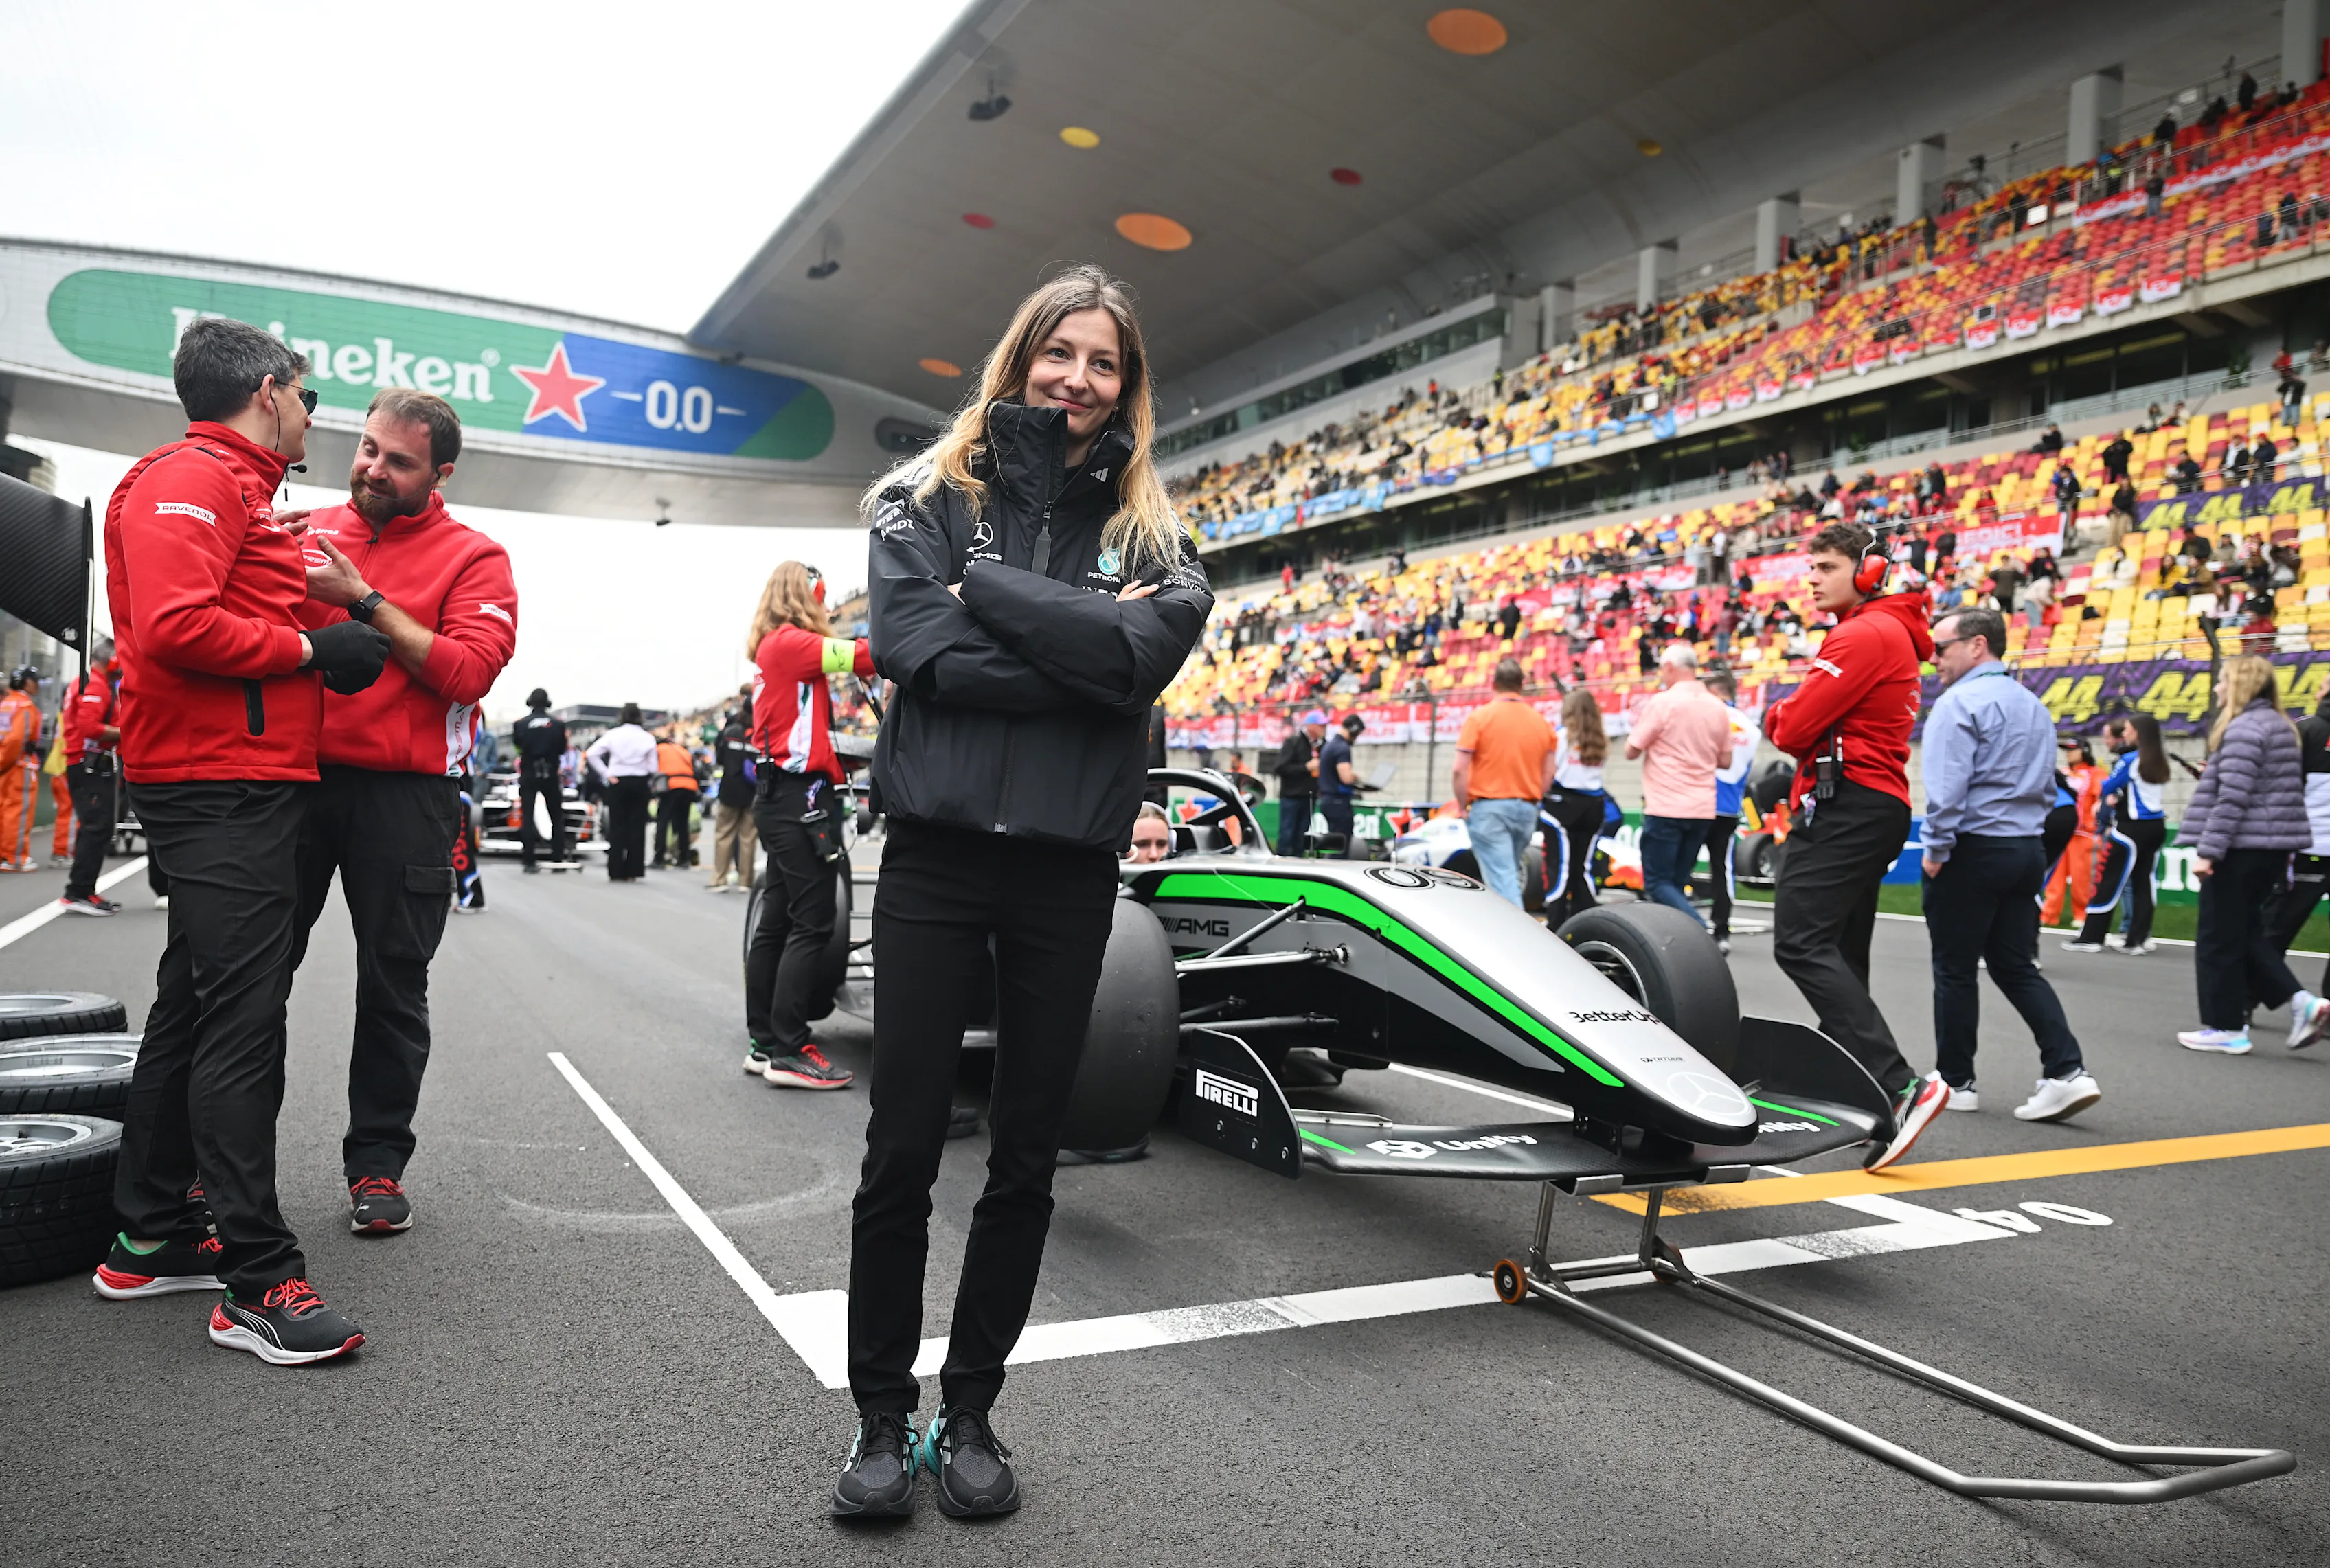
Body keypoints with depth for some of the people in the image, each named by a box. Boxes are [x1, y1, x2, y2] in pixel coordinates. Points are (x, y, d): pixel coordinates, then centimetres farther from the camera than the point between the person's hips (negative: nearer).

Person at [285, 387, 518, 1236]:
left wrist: (364, 601, -15)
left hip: (406, 796, -3)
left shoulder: (473, 558, 1)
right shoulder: (309, 532, 10)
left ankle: (377, 1160, 19)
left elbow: (470, 672, -13)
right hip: (295, 776, 3)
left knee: (394, 985, 6)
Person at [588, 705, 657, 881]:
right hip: (640, 782, 0)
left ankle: (616, 871, 4)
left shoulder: (613, 735, -1)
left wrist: (606, 775, -4)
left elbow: (591, 754, -7)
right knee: (637, 826, 4)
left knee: (617, 826, 5)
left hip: (618, 782, 0)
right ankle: (633, 871, 4)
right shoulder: (648, 738, -1)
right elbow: (652, 767, -2)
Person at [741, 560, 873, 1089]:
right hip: (799, 794, -10)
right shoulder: (790, 642, -9)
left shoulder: (774, 647, 20)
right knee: (812, 923, -9)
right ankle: (789, 1051, -8)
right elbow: (863, 656, -16)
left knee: (779, 920, 11)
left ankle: (764, 1042, 17)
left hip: (782, 797, 10)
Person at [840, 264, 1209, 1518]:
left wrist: (985, 587, -11)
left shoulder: (1150, 533, 9)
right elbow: (920, 651, -11)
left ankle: (970, 1411, 27)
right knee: (902, 1151, 3)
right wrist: (1076, 647, -11)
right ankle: (883, 1417, 22)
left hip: (1068, 869, 2)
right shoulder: (925, 498, 5)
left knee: (1026, 1158, 10)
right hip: (935, 856, -1)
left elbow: (1141, 653, -12)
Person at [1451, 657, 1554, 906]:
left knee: (1501, 879, -8)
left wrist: (1463, 807, 0)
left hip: (1488, 808, -5)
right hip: (1527, 810, 5)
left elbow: (1459, 770, -11)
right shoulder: (1540, 720, 8)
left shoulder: (1480, 717, -6)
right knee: (1508, 875, 18)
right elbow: (1549, 775, 8)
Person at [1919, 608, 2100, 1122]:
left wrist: (1936, 849, -13)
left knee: (1954, 969, 3)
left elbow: (1946, 788, -20)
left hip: (1973, 850, -8)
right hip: (2026, 849, 8)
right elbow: (2047, 787, 21)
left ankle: (1955, 1081, 11)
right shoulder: (2033, 704, 16)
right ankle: (2067, 1070, 2)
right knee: (2016, 967, 12)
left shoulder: (1959, 703, -12)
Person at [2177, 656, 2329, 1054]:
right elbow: (2283, 792, 20)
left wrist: (2207, 850, -21)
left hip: (2241, 848, -10)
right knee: (2246, 932, 17)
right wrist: (2286, 850, 25)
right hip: (2272, 847, 10)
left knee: (2219, 939, 0)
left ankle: (2227, 1028, 6)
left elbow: (2232, 799, -21)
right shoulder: (2280, 725, 15)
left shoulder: (2244, 728, -15)